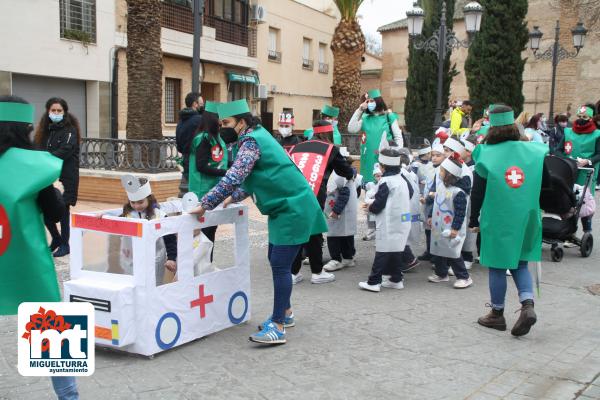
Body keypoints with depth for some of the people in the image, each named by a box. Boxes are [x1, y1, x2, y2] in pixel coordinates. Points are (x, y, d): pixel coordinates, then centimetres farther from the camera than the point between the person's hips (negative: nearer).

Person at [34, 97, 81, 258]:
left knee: (62, 210, -2)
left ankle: (64, 245, 12)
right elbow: (40, 150, 8)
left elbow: (64, 151, -19)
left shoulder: (69, 130, -6)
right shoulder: (46, 129, 12)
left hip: (66, 176, -5)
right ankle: (56, 238, 26)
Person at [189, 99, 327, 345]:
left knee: (280, 265, -10)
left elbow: (234, 177, -29)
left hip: (293, 209, -10)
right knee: (276, 260, 16)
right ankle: (285, 313, 29)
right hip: (285, 207, 10)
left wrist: (205, 205, -25)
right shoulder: (255, 136, 12)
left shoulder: (251, 141, -18)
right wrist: (234, 197, 17)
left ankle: (278, 328, -6)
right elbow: (251, 178, 24)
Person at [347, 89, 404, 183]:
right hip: (368, 160, 3)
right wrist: (359, 110, -5)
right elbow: (351, 129, -5)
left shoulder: (389, 117, 0)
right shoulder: (365, 118, 9)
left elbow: (398, 138, 1)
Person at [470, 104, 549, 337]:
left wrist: (474, 220, 6)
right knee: (519, 264, 17)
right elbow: (545, 185, 5)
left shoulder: (485, 155, -9)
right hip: (526, 221, 3)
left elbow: (477, 193, -5)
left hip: (497, 221, -3)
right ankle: (528, 305, -2)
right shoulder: (534, 152, -3)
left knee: (497, 267, 9)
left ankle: (497, 314, 20)